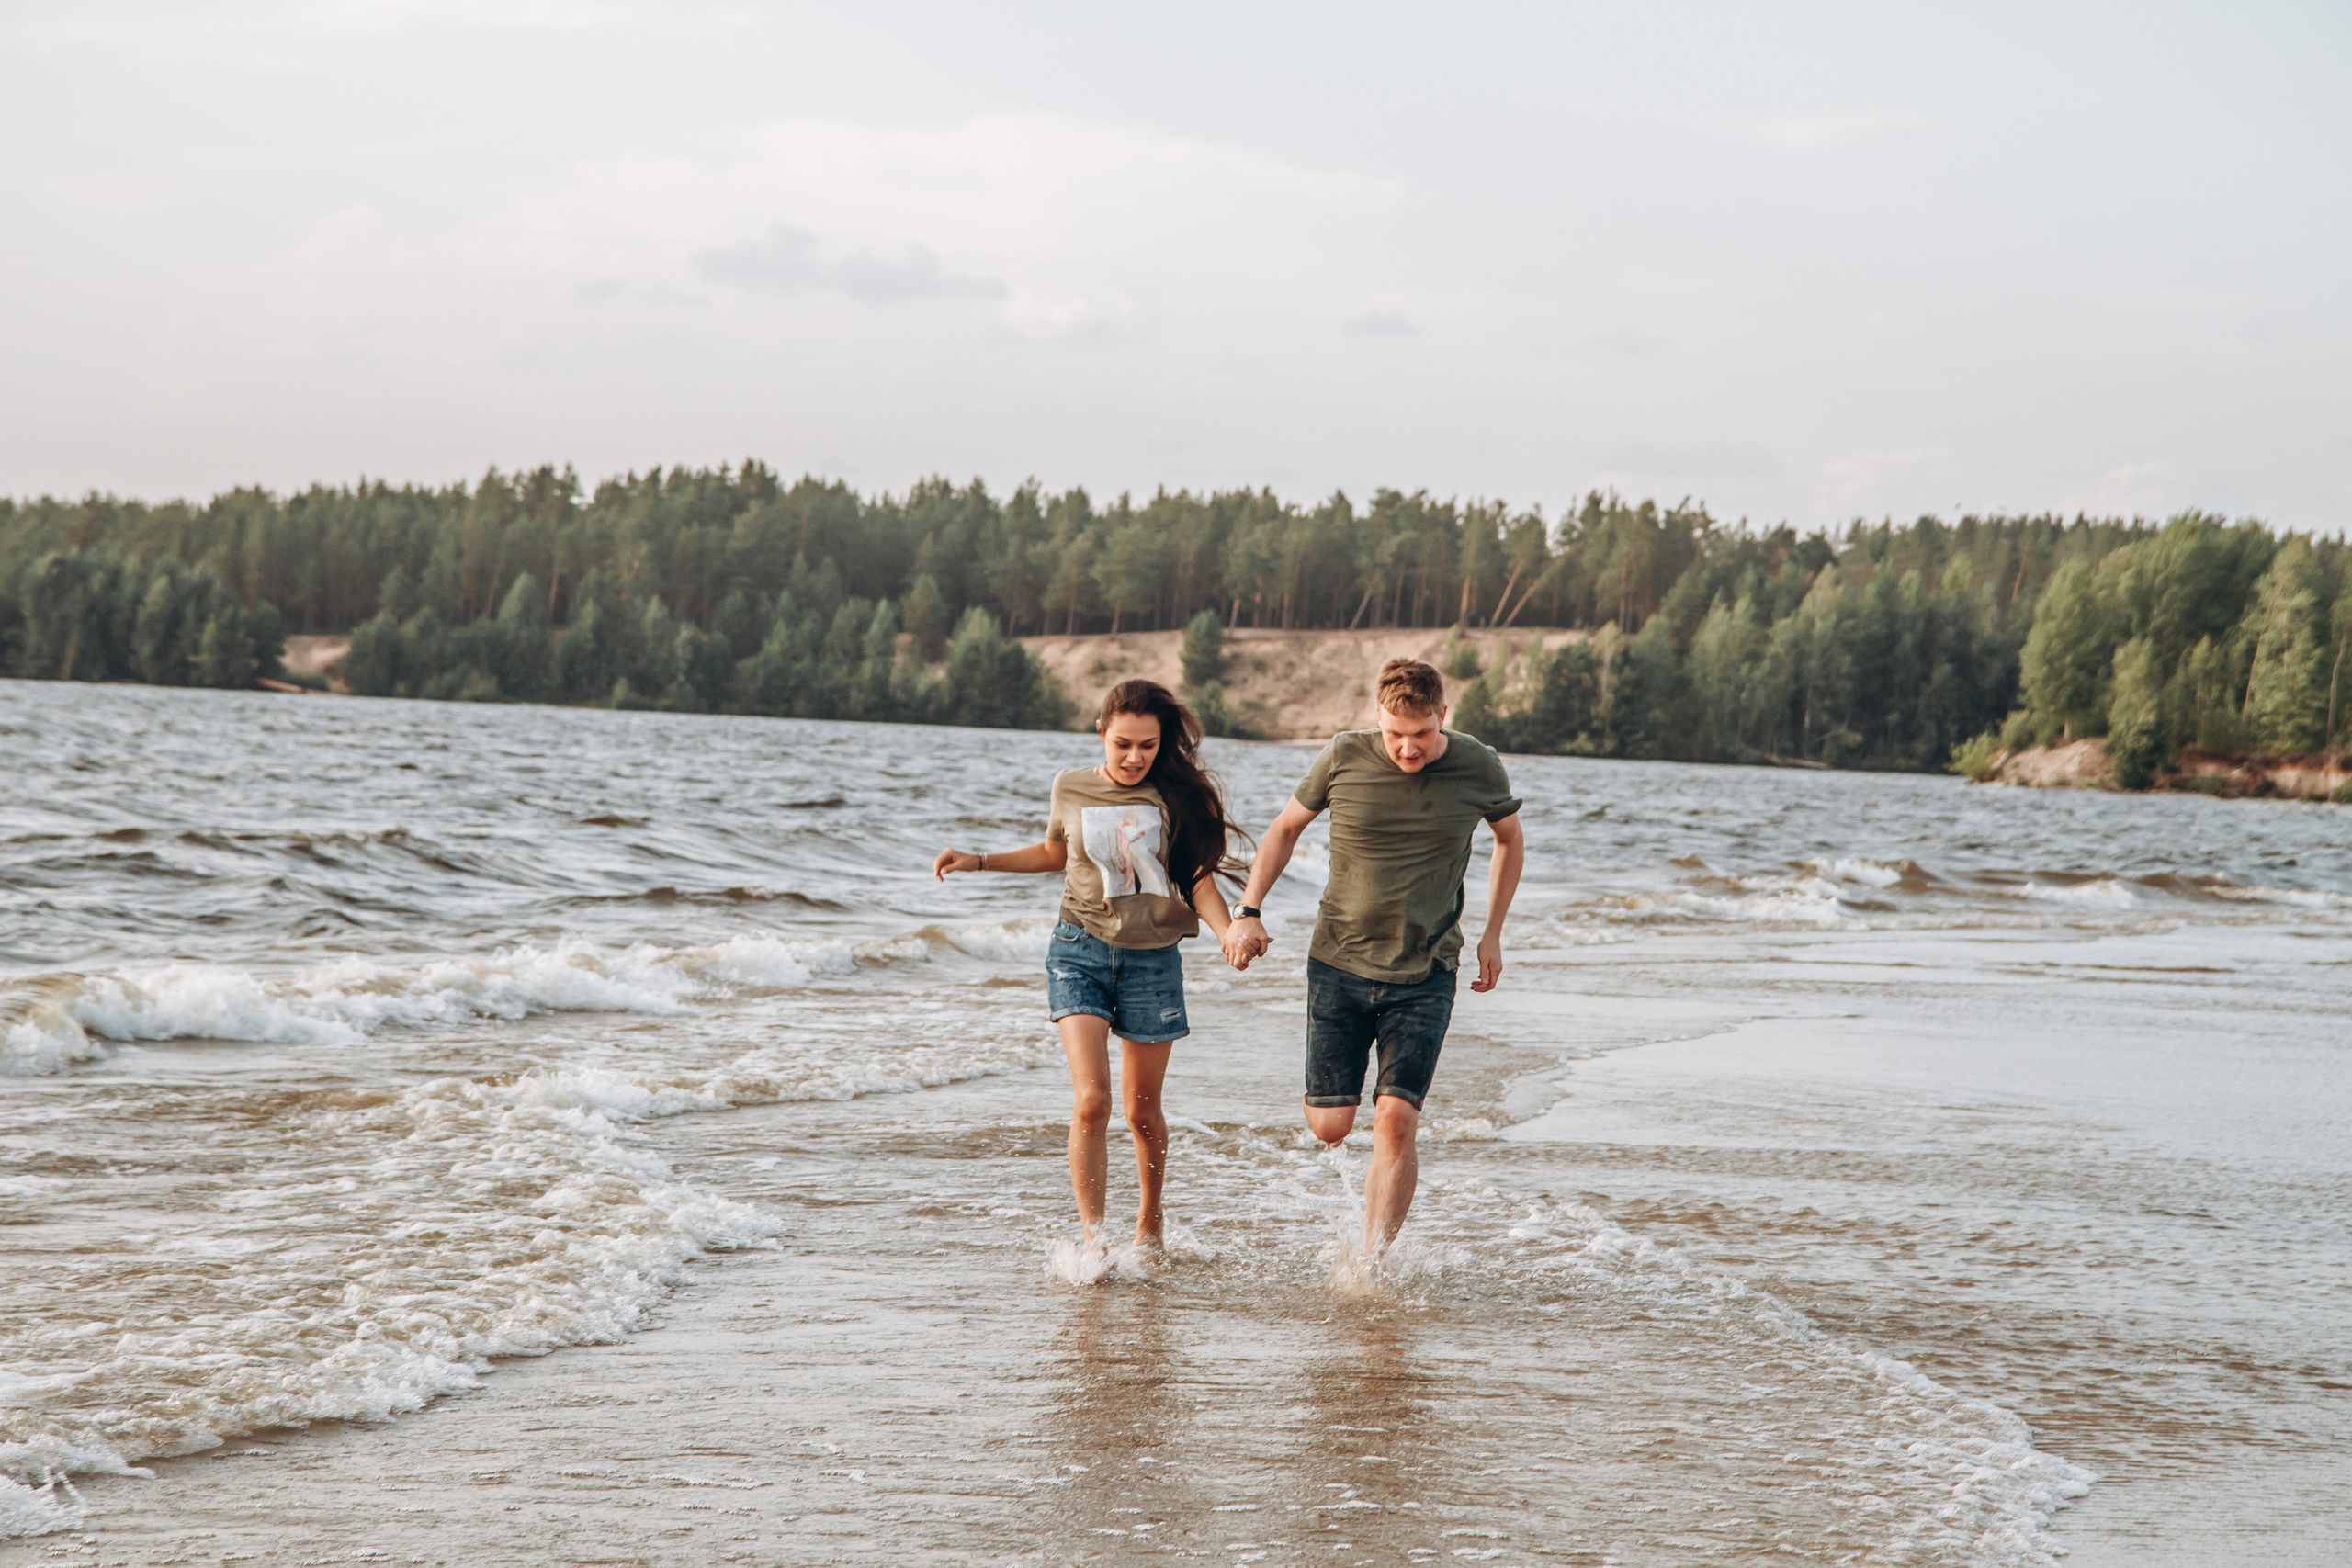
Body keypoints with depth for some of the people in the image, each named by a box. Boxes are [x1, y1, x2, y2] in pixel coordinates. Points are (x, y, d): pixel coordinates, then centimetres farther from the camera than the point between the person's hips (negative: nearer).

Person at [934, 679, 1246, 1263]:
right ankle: (1093, 1239, -13)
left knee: (1142, 1111, 9)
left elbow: (1198, 877, 0)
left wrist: (1230, 933, -17)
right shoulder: (1071, 789, 2)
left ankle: (1150, 1220, 33)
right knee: (1090, 1099, -17)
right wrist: (977, 861, 13)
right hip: (1081, 951, 0)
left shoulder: (1176, 795, -1)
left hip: (1152, 958, 0)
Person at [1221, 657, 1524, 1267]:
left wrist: (1492, 935, 13)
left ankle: (1371, 1266, -6)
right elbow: (1285, 829, 10)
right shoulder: (1344, 757, -7)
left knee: (1395, 1120, -14)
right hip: (1340, 964, 1)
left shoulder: (1478, 769, -5)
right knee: (1329, 1126, -1)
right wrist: (1248, 912, 0)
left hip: (1424, 975, -1)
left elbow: (1510, 838, 16)